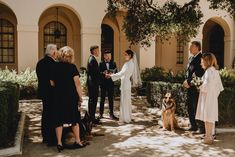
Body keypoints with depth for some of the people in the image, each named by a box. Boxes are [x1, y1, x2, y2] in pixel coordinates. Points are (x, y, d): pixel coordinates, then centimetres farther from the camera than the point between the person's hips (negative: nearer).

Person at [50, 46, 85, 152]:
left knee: (59, 120, 9)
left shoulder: (55, 67, 0)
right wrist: (80, 97, -6)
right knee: (74, 119, 11)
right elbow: (77, 83, -13)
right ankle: (77, 141, 17)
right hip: (71, 97, -2)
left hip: (58, 97, 3)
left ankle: (59, 143, 11)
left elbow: (52, 83, 3)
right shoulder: (72, 67, -8)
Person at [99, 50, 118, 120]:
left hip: (111, 83, 2)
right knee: (102, 99, 6)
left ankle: (111, 114, 11)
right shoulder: (101, 63, 1)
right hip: (103, 83, -2)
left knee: (111, 99, 4)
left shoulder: (113, 63, 8)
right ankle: (101, 114, 16)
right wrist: (103, 73, -22)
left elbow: (116, 72, 4)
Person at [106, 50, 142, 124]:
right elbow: (122, 73, 15)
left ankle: (125, 118, 4)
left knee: (125, 101, -3)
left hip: (125, 83, -9)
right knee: (126, 101, 13)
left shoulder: (130, 64, -14)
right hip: (125, 83, 9)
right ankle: (127, 117, 21)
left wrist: (111, 75, -18)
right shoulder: (128, 63, 14)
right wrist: (111, 75, 9)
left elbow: (121, 73, -21)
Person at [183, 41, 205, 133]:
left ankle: (201, 127, 8)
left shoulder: (200, 58, -12)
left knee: (197, 107, -4)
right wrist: (186, 82, 1)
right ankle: (193, 125, 24)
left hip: (196, 87, -9)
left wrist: (189, 81, -14)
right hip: (190, 87, 9)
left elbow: (199, 73, -18)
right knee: (190, 107, 13)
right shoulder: (191, 58, 16)